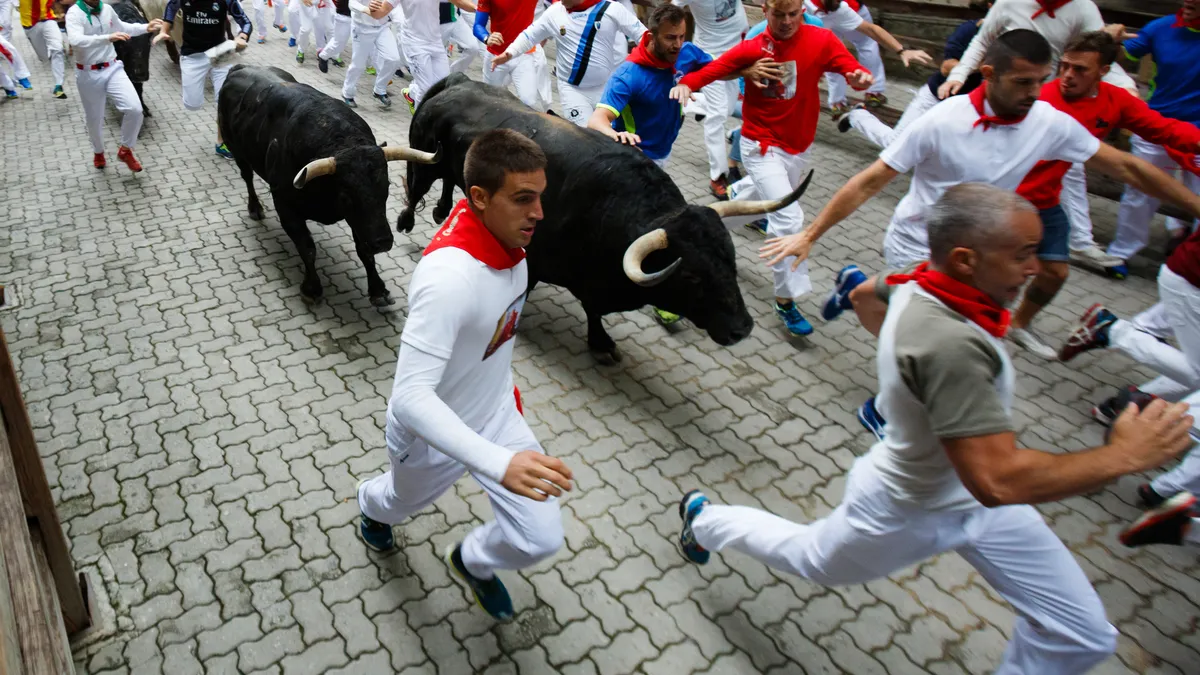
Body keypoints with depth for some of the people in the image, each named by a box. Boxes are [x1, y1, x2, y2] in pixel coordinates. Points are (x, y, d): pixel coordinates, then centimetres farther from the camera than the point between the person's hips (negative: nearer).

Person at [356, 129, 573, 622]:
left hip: (498, 415, 6)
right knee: (406, 500, 29)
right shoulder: (448, 277, -40)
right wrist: (499, 463, -52)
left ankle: (472, 562, 39)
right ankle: (372, 503, 69)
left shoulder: (506, 237, -13)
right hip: (432, 434, -5)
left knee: (541, 538, 3)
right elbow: (410, 396, -43)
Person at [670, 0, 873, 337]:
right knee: (789, 219, -16)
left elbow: (852, 68, -17)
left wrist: (860, 77, -40)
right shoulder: (751, 49, -8)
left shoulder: (821, 40, -7)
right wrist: (686, 83, -32)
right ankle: (786, 300, -6)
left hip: (799, 148, 4)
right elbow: (712, 70, -11)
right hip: (762, 146, -4)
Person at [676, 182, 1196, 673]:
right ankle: (705, 518, 48)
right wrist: (1122, 455, -31)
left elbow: (871, 294, 11)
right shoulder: (949, 345, -40)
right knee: (810, 558, 23)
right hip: (909, 513, -8)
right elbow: (997, 481, -42)